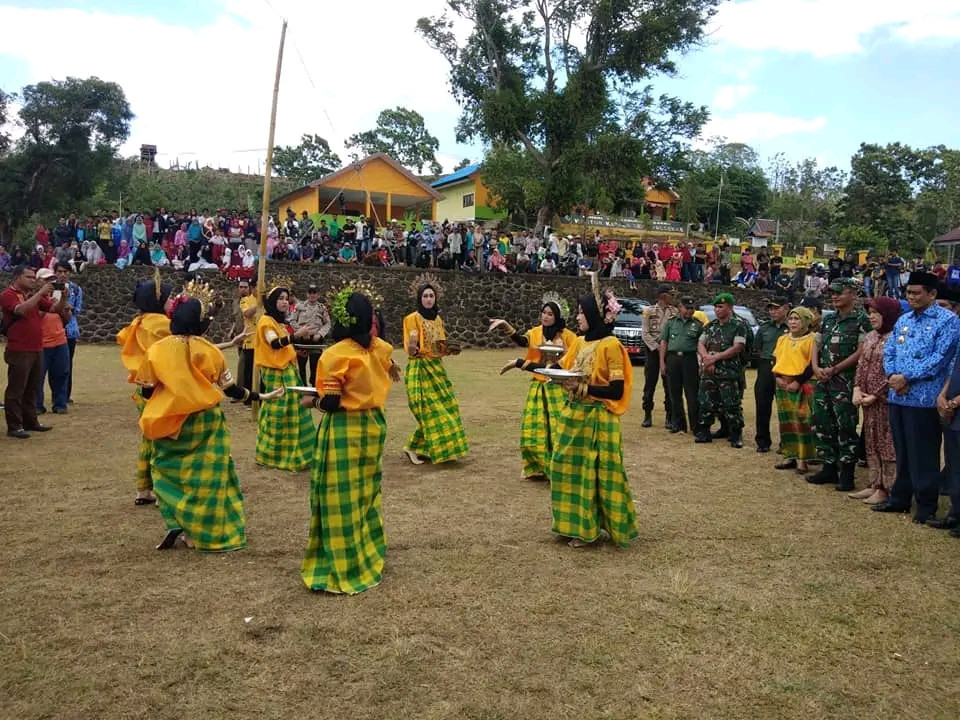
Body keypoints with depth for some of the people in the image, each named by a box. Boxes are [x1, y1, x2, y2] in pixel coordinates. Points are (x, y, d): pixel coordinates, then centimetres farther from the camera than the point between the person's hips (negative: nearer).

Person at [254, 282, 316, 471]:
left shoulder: (278, 321, 18)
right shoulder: (266, 320, -11)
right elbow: (274, 344, -26)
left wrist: (295, 351, 10)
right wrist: (295, 335, -38)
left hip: (287, 370, 9)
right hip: (275, 372, -9)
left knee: (291, 410, 9)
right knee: (277, 412, -6)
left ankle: (289, 453, 17)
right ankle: (271, 454, 4)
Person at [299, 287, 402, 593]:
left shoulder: (335, 355, -17)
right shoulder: (380, 348, 1)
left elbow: (330, 404, -19)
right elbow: (389, 365, 25)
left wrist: (311, 401, 0)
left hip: (344, 430, -7)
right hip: (373, 425, 7)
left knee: (340, 500, 3)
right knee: (366, 493, 20)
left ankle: (343, 570, 12)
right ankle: (370, 556, 33)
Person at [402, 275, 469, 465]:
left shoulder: (438, 319, 12)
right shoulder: (413, 318, -9)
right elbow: (410, 351, -14)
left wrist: (450, 350, -1)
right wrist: (412, 346, -36)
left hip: (437, 367, 7)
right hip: (420, 369, -7)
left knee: (445, 408, 6)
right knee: (430, 411, -11)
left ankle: (424, 448, 16)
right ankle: (414, 447, 3)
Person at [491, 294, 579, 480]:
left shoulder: (568, 336, -2)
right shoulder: (536, 332, 2)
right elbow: (522, 341, -21)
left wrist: (561, 351, -18)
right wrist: (506, 326, -38)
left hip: (559, 388, -3)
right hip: (538, 387, 3)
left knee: (558, 430, -6)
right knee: (534, 429, 5)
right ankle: (537, 469, 21)